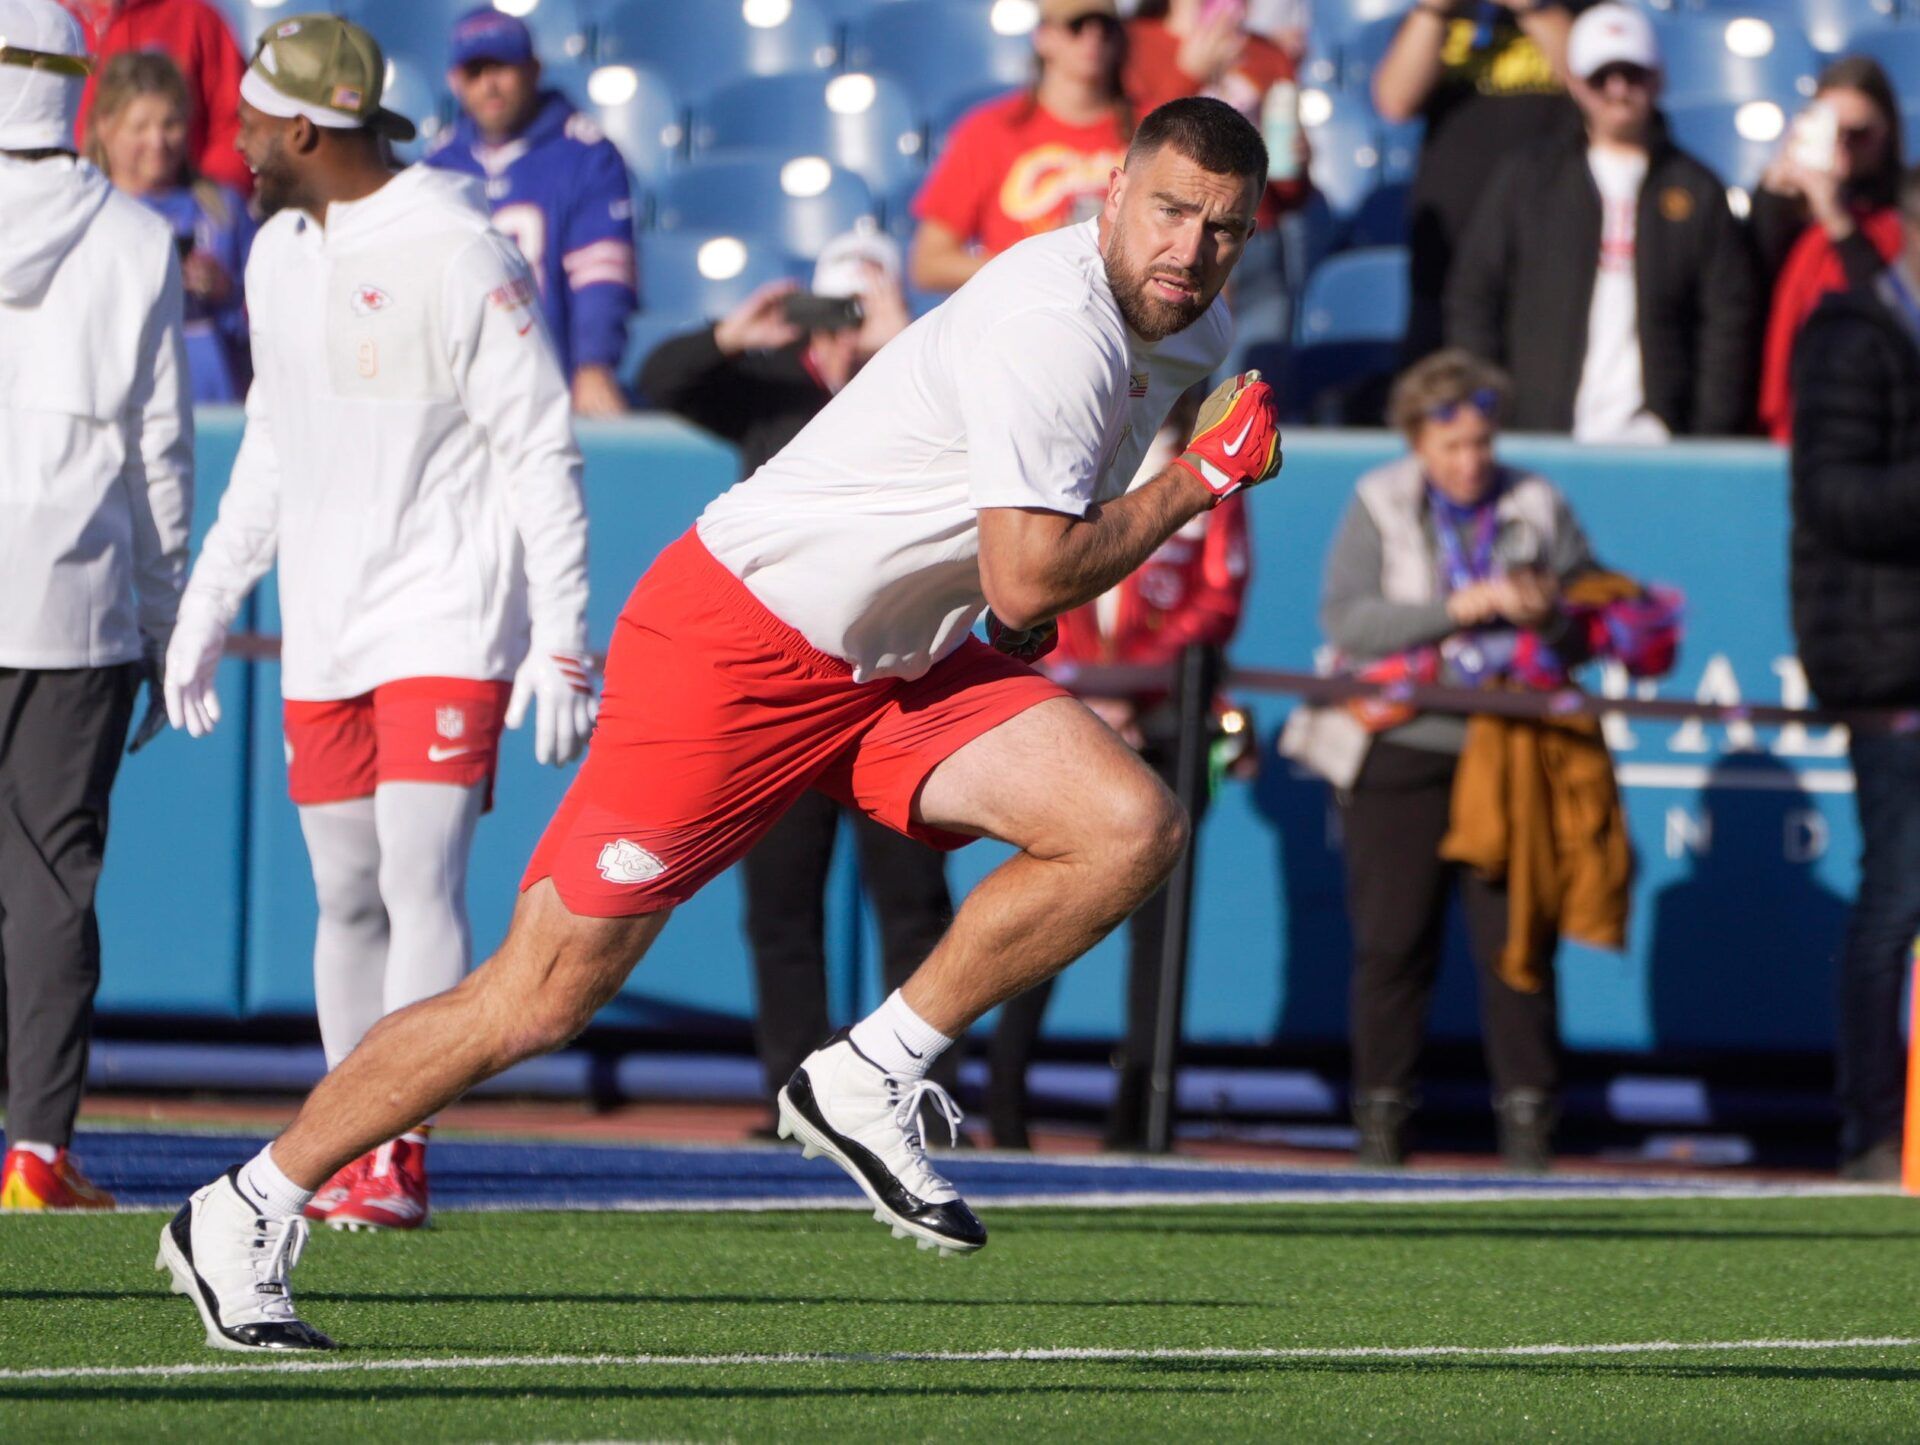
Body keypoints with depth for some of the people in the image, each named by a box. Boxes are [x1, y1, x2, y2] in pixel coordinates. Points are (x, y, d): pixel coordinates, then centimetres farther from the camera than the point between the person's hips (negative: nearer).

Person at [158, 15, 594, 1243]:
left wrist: (561, 643, -14)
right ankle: (351, 1147, 13)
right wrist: (209, 602, 21)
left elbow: (543, 454, -11)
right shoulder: (280, 255, 10)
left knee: (420, 880, -15)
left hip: (445, 625, -7)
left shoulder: (456, 256, -13)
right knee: (348, 898, 8)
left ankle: (398, 1156, -18)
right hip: (322, 637, 7)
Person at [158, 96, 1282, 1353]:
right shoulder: (1052, 329, -24)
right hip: (740, 638, -8)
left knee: (1134, 829, -15)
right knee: (543, 998, -7)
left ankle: (869, 1078, -1)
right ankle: (243, 1217, 8)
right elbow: (1027, 579, -28)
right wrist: (1204, 480, -19)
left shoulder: (1189, 332, 5)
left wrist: (1031, 620, 16)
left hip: (904, 662, 8)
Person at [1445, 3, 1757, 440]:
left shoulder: (1697, 191, 10)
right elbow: (1473, 301, 10)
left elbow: (1730, 321, 7)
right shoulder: (1526, 179, 11)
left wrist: (1711, 439, -3)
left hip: (1653, 437, 0)